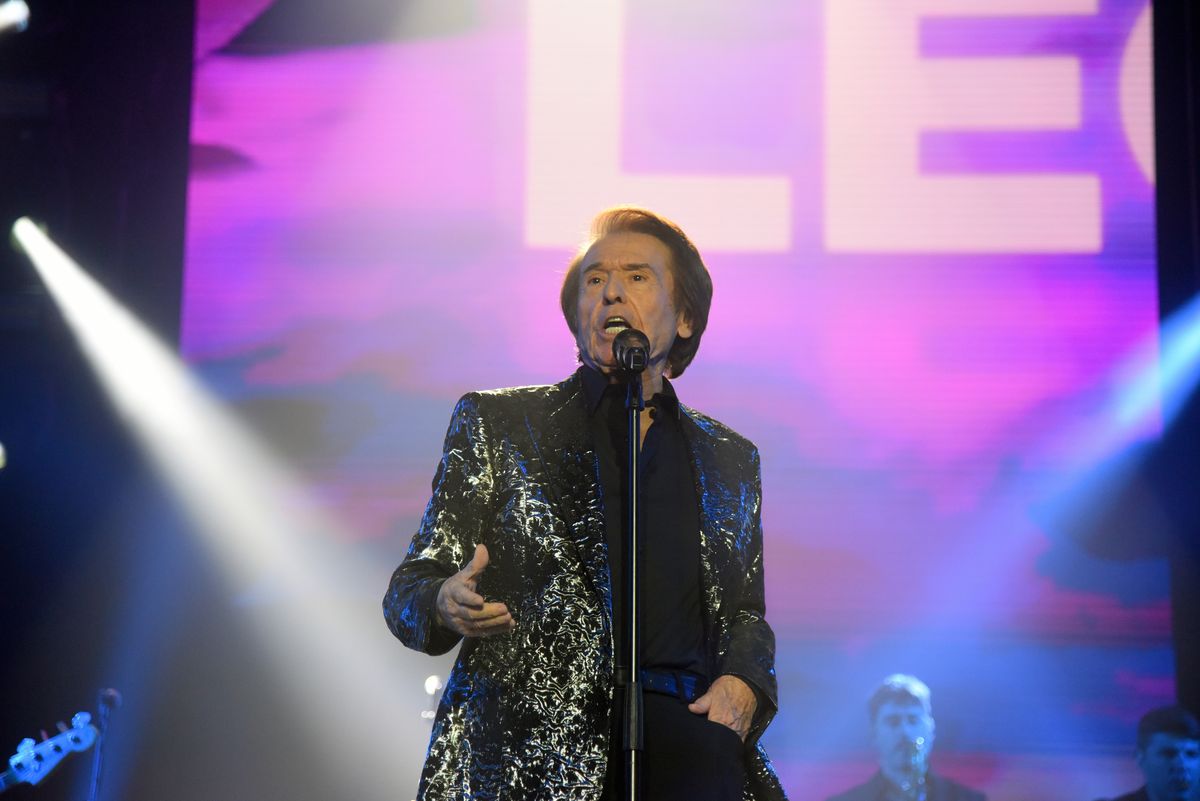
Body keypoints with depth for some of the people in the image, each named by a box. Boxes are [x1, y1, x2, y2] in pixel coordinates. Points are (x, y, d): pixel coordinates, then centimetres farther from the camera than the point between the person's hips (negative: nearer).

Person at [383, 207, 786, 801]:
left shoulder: (731, 459, 19)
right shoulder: (495, 423, 11)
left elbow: (747, 613, 24)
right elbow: (408, 590, 8)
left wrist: (742, 683, 1)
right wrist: (448, 605, -16)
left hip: (681, 730, 0)